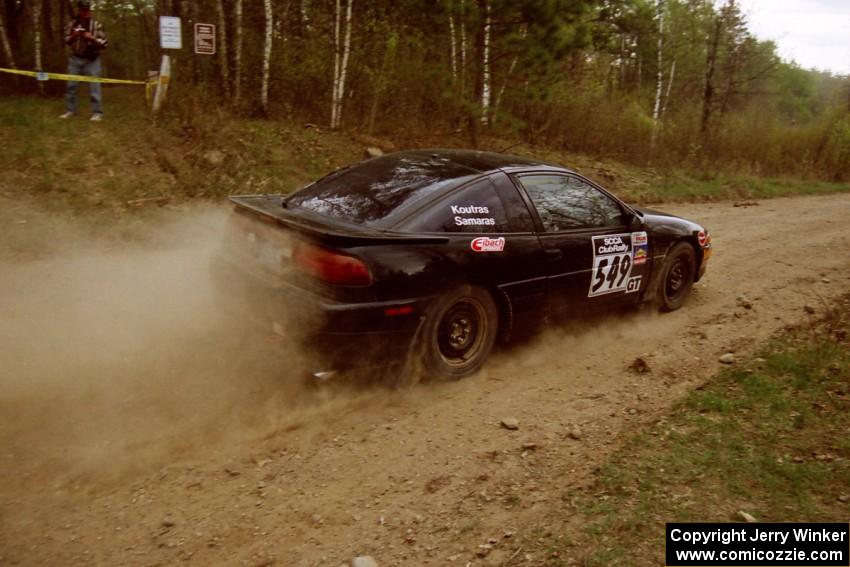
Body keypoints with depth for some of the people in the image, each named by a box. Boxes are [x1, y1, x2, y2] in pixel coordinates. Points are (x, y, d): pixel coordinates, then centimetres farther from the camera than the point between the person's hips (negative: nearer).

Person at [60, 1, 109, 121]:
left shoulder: (96, 25, -4)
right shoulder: (72, 24, 6)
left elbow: (104, 43, -7)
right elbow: (66, 40, 11)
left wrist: (91, 38, -21)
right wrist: (73, 36, -10)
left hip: (91, 60, -4)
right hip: (75, 59, 4)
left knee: (94, 86, -8)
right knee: (71, 85, 6)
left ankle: (97, 112, -5)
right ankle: (70, 110, 15)